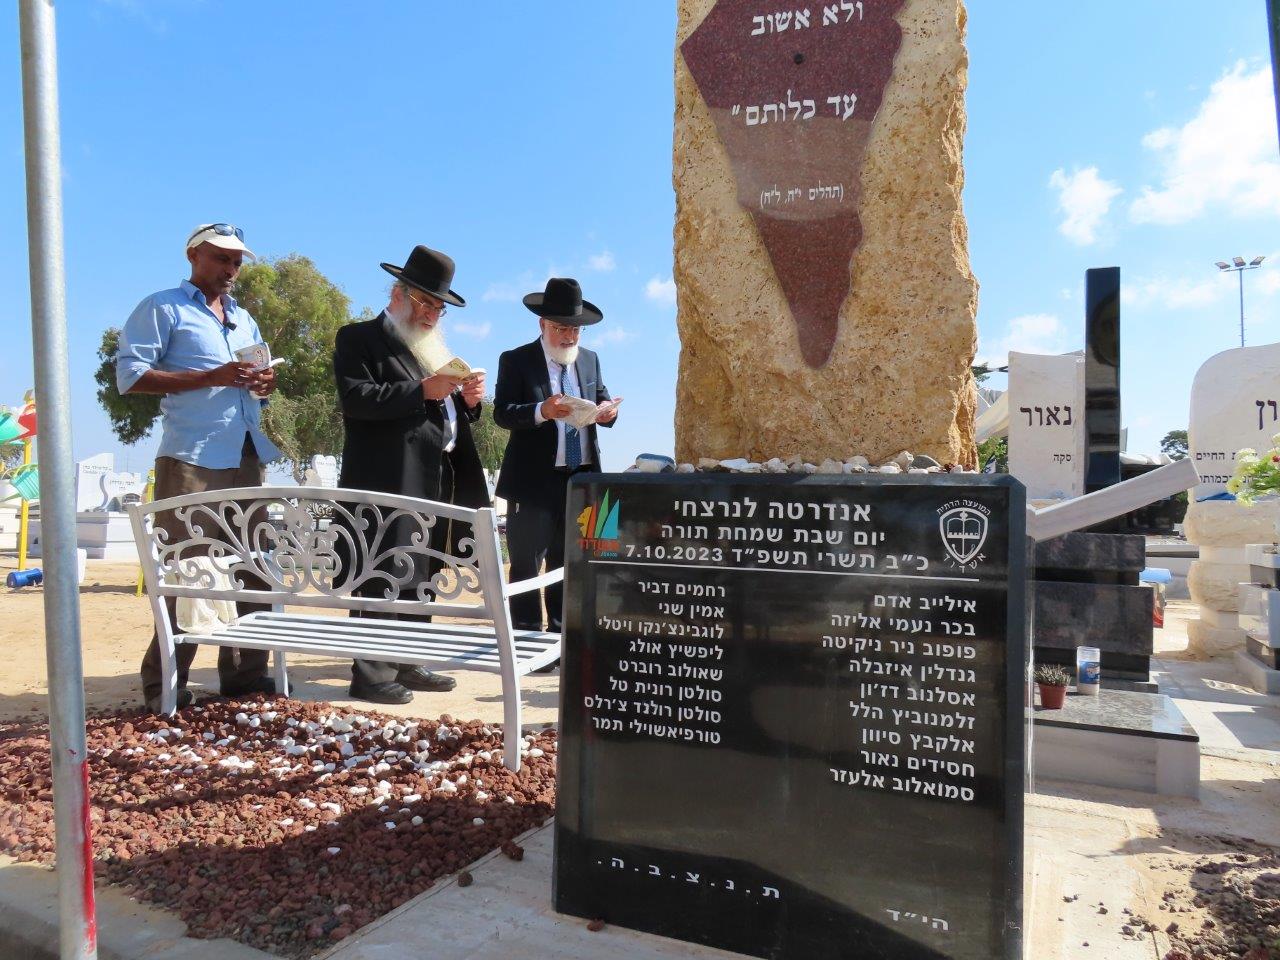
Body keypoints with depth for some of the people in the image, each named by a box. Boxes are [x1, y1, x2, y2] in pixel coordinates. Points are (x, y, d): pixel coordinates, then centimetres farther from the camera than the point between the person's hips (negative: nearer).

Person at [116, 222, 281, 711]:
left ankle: (244, 672, 15)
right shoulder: (162, 308, 4)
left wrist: (265, 383, 5)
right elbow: (130, 375, -7)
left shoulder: (244, 318, 26)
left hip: (249, 457, 7)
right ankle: (165, 683, 3)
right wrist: (211, 378, -16)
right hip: (192, 458, -7)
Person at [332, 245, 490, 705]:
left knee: (420, 579, 13)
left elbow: (448, 416, 23)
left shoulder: (434, 348, 23)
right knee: (382, 577, -6)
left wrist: (467, 400, 1)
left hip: (434, 484, 8)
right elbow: (355, 398, -16)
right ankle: (371, 674, 2)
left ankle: (409, 665, 23)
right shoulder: (358, 337, 0)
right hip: (387, 483, -8)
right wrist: (422, 391, -19)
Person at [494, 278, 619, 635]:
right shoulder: (516, 361, -3)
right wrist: (541, 411, -28)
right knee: (526, 566, 1)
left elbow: (601, 403, 17)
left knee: (567, 564, 14)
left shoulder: (589, 360, 13)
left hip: (581, 479, 5)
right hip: (534, 481, -5)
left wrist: (607, 412, -7)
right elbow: (502, 414, -11)